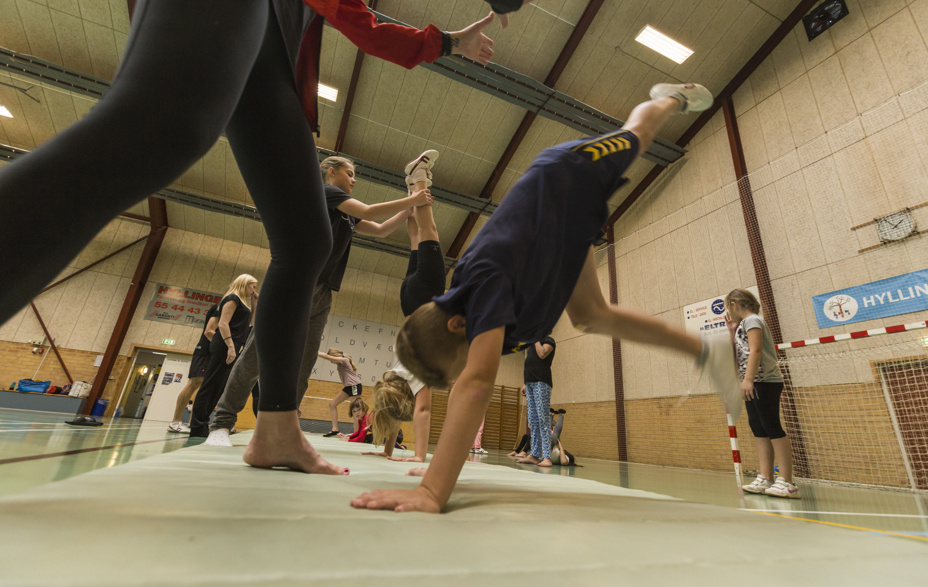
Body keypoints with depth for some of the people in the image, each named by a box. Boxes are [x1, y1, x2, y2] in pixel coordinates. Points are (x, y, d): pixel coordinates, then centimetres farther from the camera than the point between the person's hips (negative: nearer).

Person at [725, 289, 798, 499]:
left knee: (773, 428, -9)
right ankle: (765, 479, 9)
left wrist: (748, 379, -26)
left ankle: (787, 483, -6)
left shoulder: (752, 320, -7)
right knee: (759, 430, 7)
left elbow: (755, 350, -19)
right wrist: (732, 331, 18)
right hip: (754, 385, 10)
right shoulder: (743, 324, 21)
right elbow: (737, 353, 23)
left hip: (764, 382, -10)